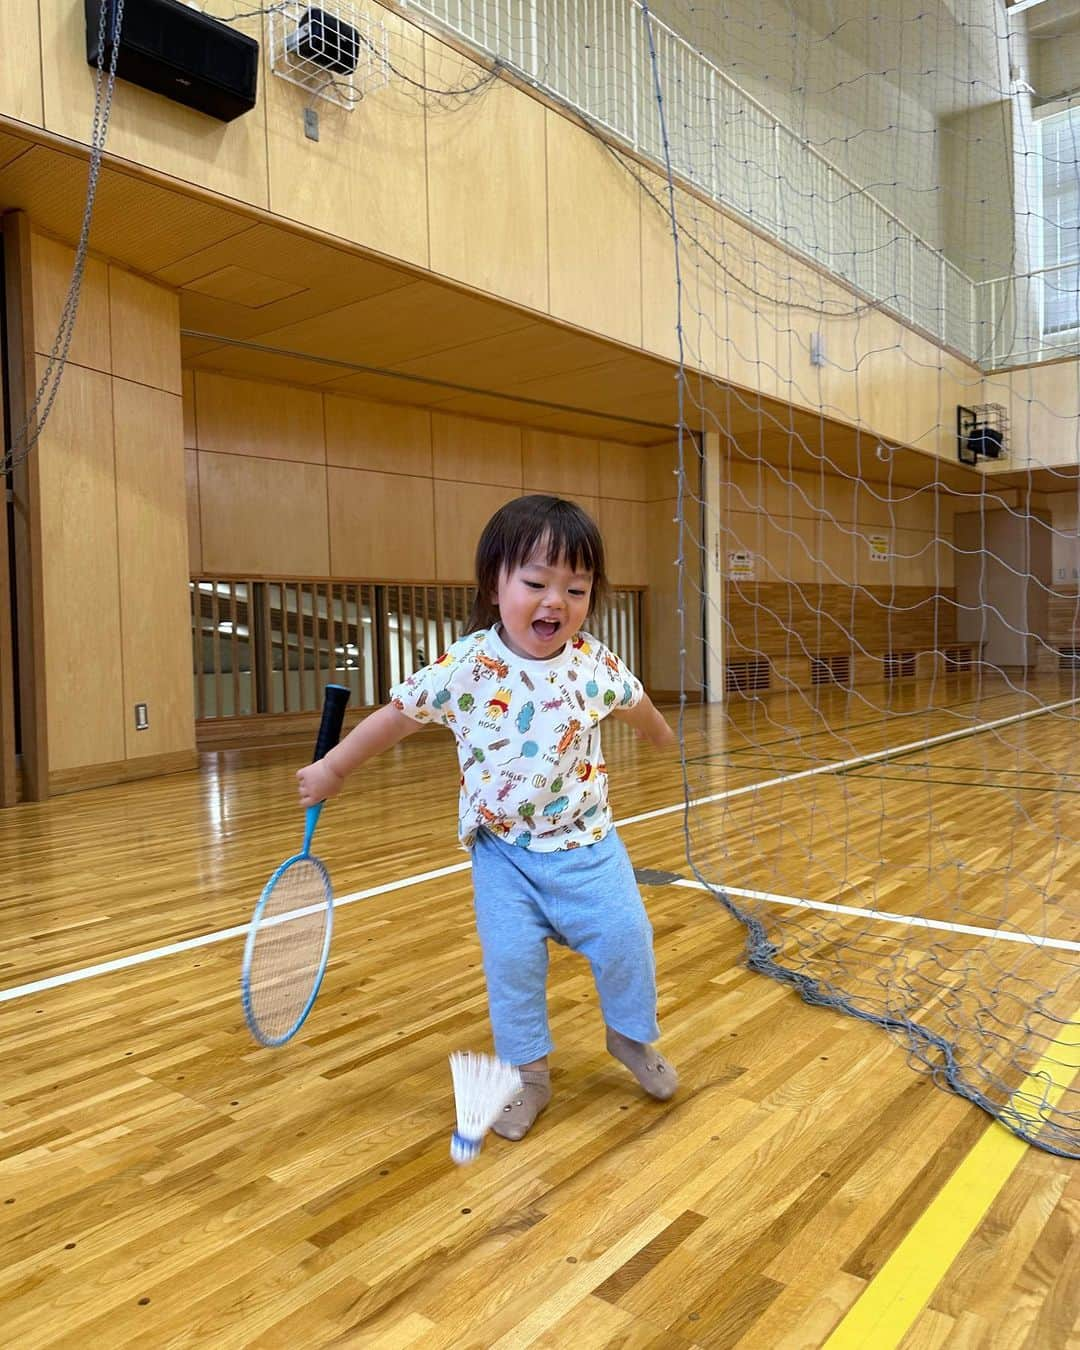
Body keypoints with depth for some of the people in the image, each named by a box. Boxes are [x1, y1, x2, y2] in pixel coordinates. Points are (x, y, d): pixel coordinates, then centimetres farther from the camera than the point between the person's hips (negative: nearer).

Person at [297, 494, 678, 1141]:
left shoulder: (595, 663, -11)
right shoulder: (464, 668, -17)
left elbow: (636, 704, 13)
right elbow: (397, 715, -3)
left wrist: (660, 732, 34)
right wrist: (333, 768, 6)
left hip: (586, 844, 2)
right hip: (503, 853, -1)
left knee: (626, 937, 1)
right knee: (512, 962, -2)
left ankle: (634, 1036, 31)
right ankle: (529, 1075, 22)